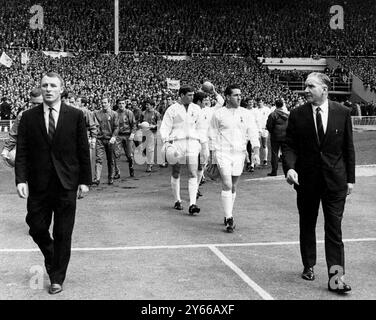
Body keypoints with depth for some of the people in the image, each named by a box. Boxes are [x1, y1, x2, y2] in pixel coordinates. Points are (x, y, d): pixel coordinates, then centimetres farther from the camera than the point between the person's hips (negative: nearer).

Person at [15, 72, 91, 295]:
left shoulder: (75, 116, 0)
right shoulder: (29, 117, 3)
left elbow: (83, 150, 2)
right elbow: (22, 152, 0)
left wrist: (85, 180, -1)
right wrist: (21, 179, -11)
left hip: (66, 184, -1)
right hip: (38, 184, 2)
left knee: (63, 234, 5)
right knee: (37, 229, 7)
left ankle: (58, 278, 19)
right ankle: (51, 258, 38)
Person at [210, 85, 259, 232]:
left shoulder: (246, 114, 8)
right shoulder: (218, 114, 1)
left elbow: (252, 130, 3)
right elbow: (213, 135, 6)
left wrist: (255, 144, -15)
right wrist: (215, 151, -2)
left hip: (239, 153, 4)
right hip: (223, 152, -3)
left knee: (233, 186, 11)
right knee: (227, 184, -14)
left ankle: (228, 216, 25)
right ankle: (229, 219, -13)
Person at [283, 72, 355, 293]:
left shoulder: (342, 113, -1)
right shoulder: (297, 115, -1)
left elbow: (348, 147, 4)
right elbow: (289, 145, -1)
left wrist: (350, 178, 2)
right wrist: (290, 167, -20)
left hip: (335, 180, -1)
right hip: (306, 179, 1)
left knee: (334, 229, -3)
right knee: (307, 225, 14)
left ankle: (336, 277, -1)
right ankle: (309, 266, 31)